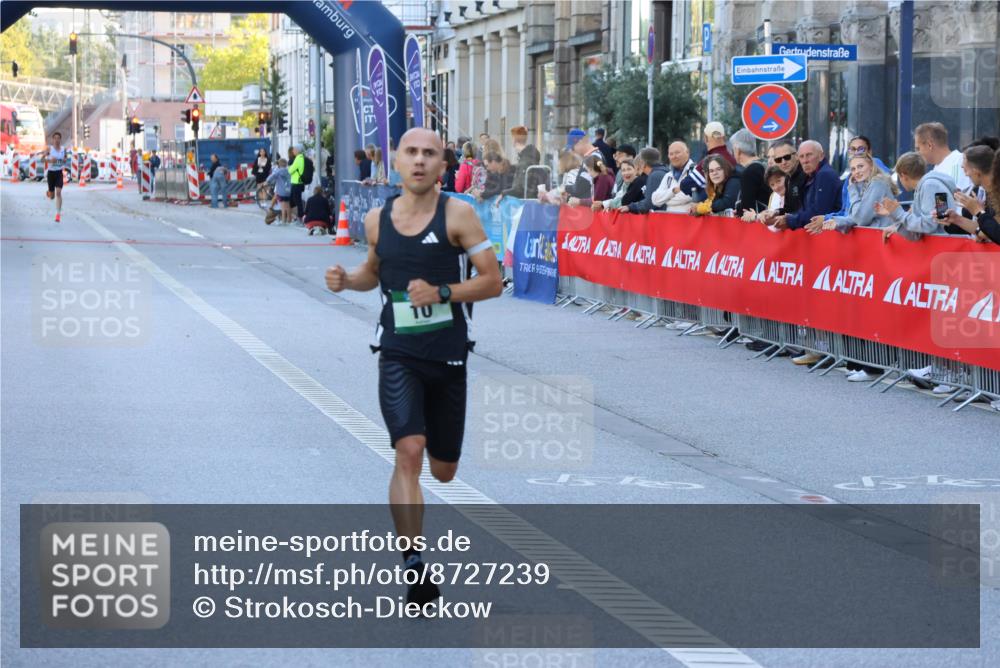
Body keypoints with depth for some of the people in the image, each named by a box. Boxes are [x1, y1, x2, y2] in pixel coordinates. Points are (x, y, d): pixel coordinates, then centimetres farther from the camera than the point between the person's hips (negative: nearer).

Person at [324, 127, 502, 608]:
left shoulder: (457, 214, -7)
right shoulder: (377, 220, 2)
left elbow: (492, 281, -8)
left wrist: (442, 292, -22)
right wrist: (347, 280, 0)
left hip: (448, 356, 0)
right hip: (398, 355, 0)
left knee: (443, 470, 12)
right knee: (409, 451, -21)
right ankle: (414, 567, -17)